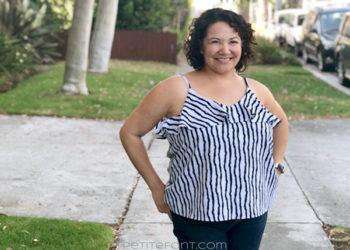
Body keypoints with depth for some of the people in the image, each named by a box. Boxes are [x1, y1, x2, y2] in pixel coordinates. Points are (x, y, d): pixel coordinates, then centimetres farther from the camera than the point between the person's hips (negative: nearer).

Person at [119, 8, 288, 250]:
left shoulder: (257, 92, 4)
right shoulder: (176, 90, -8)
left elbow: (281, 121, 26)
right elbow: (130, 132, -2)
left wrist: (276, 165, 14)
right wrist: (156, 187, -4)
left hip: (253, 214, 4)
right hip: (198, 220, -4)